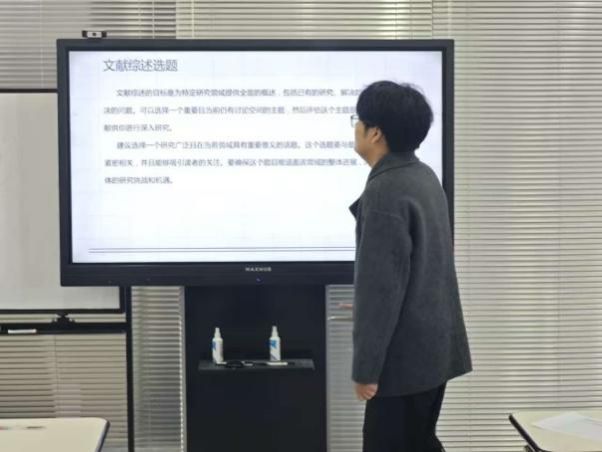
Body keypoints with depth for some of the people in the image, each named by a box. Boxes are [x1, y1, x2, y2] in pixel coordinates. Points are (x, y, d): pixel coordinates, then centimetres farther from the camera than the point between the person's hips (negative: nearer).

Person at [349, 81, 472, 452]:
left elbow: (382, 285, -22)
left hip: (406, 353, -9)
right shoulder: (424, 176, 9)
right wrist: (366, 306, 27)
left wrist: (366, 367, -17)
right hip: (434, 343, 9)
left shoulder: (385, 191, -21)